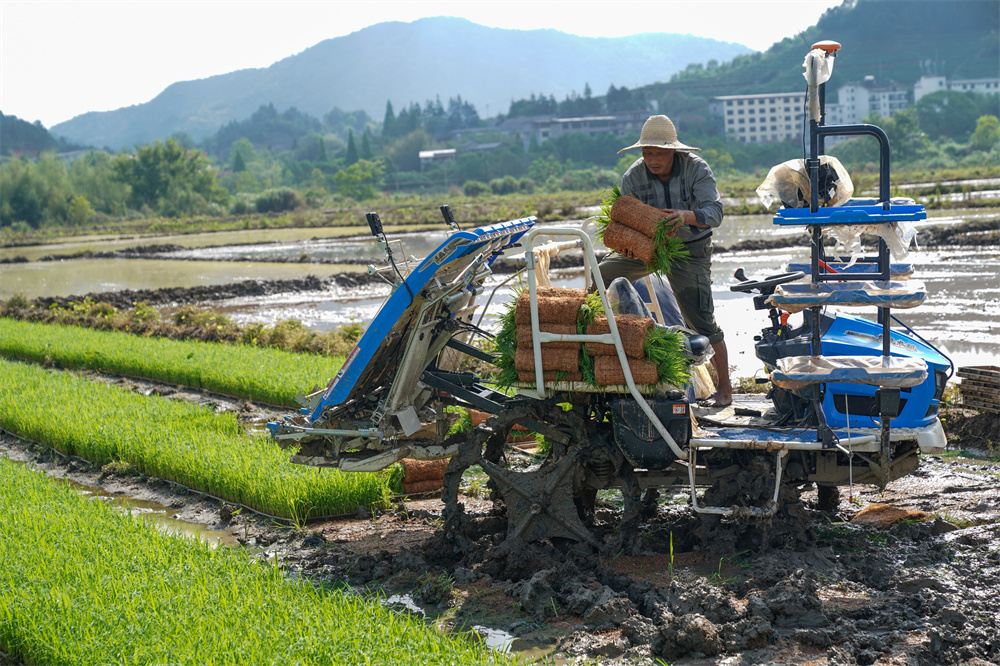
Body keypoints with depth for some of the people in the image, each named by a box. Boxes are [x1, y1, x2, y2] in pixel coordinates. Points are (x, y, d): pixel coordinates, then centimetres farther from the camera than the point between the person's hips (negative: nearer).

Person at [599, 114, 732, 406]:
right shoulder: (633, 176, -13)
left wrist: (686, 215, -52)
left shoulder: (696, 169, -21)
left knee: (701, 321, -11)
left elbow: (714, 212, -31)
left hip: (689, 250, -4)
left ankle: (724, 387, 0)